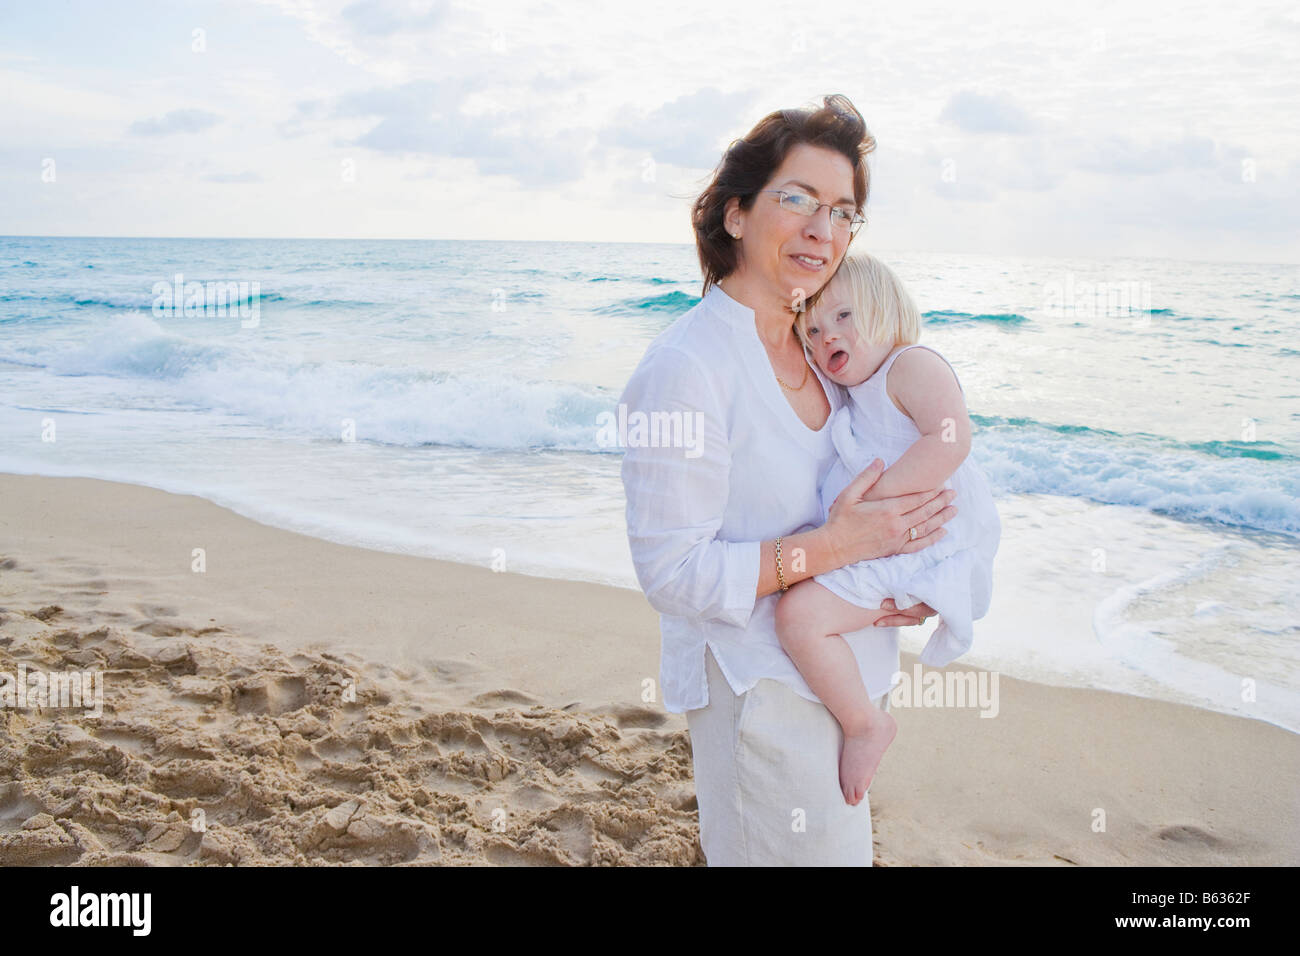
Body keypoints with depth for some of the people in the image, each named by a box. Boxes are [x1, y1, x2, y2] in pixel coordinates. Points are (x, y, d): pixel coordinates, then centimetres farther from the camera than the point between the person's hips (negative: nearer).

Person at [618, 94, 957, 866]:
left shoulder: (817, 350, 4)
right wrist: (831, 547, -25)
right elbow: (672, 572, -23)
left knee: (845, 844, 24)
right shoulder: (686, 367, -22)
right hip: (757, 689, -8)